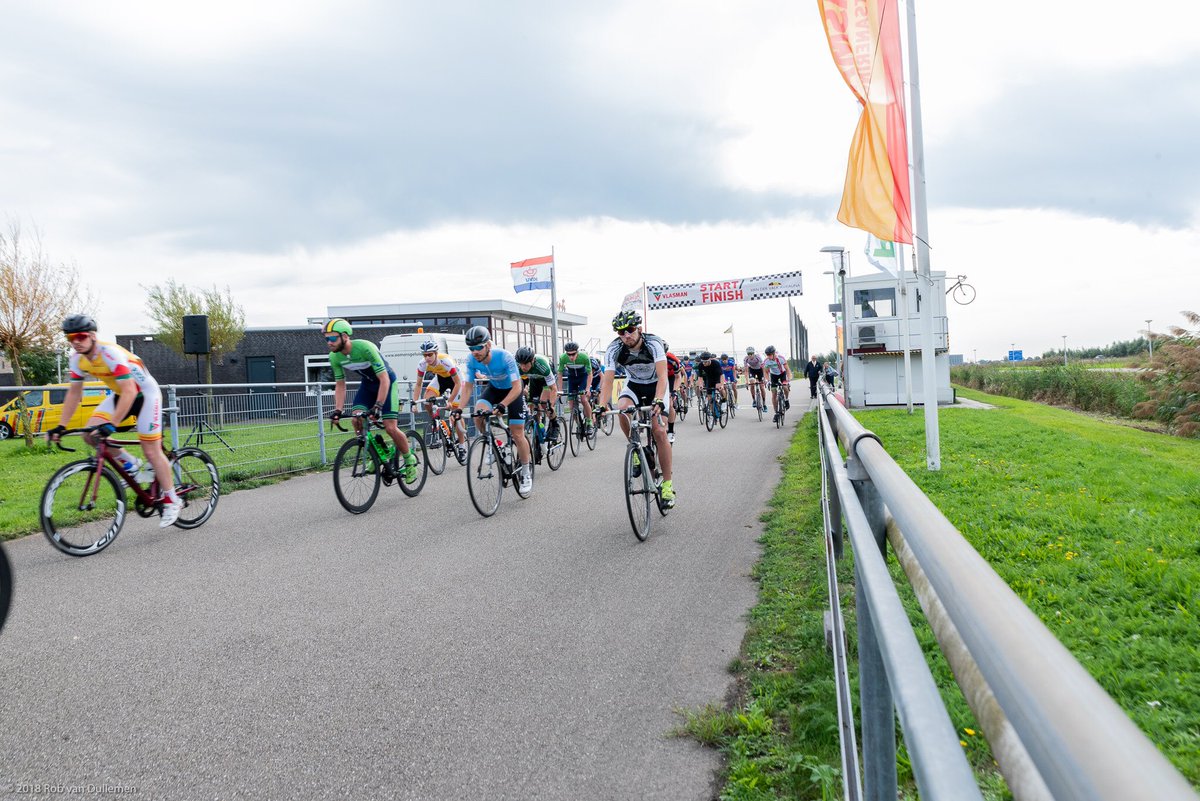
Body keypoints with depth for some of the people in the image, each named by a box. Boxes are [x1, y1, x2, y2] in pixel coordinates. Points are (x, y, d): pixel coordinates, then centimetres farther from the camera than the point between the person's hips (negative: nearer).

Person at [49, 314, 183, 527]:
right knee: (91, 433, -13)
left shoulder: (111, 353, -31)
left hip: (145, 393, -7)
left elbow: (129, 391, -37)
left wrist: (111, 424, -42)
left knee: (151, 451, -9)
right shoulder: (77, 359, -9)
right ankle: (129, 464, 9)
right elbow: (74, 393, 0)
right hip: (119, 394, 7)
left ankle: (172, 502, 2)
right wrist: (61, 426, -7)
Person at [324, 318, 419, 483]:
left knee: (390, 428, -14)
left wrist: (378, 406, -41)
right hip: (367, 384, 6)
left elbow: (384, 380, -34)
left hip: (386, 382, -6)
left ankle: (409, 460, 8)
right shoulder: (334, 357, -15)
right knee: (357, 420, -17)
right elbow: (340, 385, -3)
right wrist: (338, 410, -16)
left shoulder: (365, 348, -34)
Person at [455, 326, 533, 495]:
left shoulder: (504, 357, -36)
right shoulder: (471, 360, -23)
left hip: (512, 390, -4)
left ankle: (525, 473, 12)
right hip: (493, 388, 4)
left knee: (517, 435, -6)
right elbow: (467, 387, -14)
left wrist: (502, 405, -48)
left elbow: (516, 387, -35)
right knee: (478, 416, -25)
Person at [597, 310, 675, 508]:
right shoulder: (614, 349, -23)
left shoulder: (653, 344, -30)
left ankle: (668, 483, -7)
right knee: (622, 408, -31)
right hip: (633, 384, 2)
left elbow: (662, 375, -38)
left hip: (656, 385, -2)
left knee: (658, 431, -15)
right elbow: (607, 380, -27)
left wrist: (658, 401, -54)